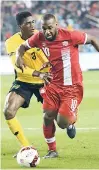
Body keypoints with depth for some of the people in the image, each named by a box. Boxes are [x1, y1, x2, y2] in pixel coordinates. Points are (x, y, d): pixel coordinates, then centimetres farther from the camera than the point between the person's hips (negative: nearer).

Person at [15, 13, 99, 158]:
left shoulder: (70, 36, -19)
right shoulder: (39, 38, -7)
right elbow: (23, 46, 10)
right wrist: (19, 56, -10)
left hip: (72, 86, -4)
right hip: (53, 85, 4)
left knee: (62, 123, -12)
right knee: (47, 117, 2)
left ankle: (71, 122, 28)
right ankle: (52, 150, 24)